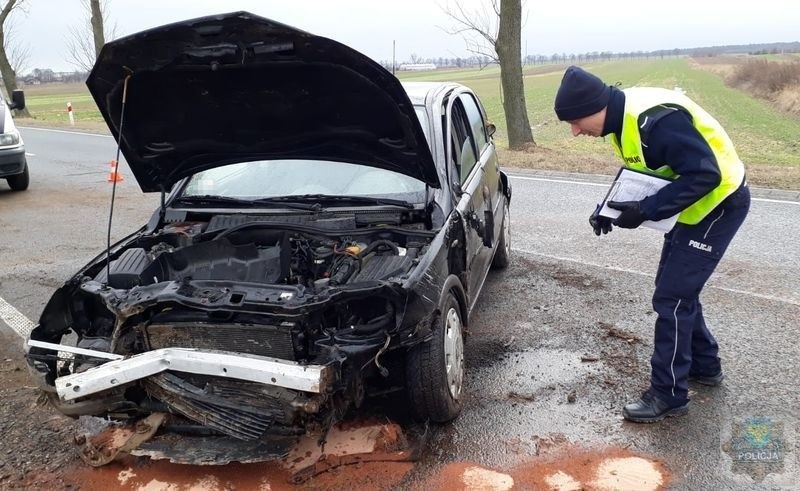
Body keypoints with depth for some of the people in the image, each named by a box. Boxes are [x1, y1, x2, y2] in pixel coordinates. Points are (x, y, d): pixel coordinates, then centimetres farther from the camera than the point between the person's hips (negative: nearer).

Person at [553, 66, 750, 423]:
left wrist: (645, 211, -29)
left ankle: (668, 394, 6)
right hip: (695, 206, 10)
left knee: (671, 297, -7)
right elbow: (642, 174, 11)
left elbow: (705, 175, -31)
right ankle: (704, 364, 36)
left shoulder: (655, 119, -31)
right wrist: (610, 206, -3)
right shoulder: (623, 118, 0)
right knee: (676, 289, 18)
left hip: (719, 203, -10)